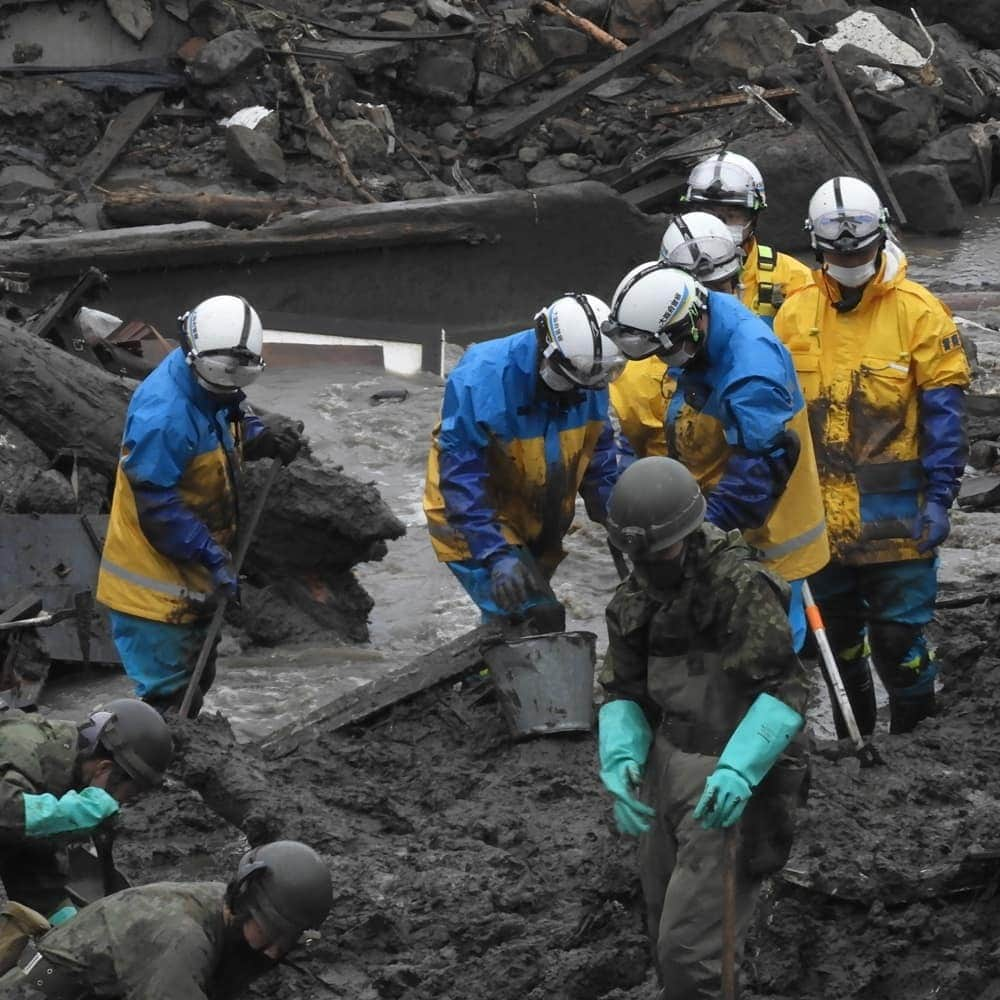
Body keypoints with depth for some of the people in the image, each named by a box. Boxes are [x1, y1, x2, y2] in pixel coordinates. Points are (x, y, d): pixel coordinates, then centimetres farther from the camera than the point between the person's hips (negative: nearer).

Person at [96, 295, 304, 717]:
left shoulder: (214, 385, -4)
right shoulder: (163, 415, -31)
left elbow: (237, 419, 17)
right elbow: (157, 505, -27)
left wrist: (265, 439, -6)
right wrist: (212, 556, -26)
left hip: (192, 574, 10)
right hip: (158, 581, -10)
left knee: (196, 678, 22)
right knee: (166, 692, -7)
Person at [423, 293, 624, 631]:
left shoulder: (590, 382, -11)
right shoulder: (481, 380, -30)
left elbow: (598, 455, 5)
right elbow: (460, 479, -29)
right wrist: (496, 555, -35)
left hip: (537, 529, 6)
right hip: (471, 518, -6)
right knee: (540, 619, -20)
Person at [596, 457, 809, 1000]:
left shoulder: (741, 586, -20)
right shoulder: (634, 599, 4)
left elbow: (784, 691, -25)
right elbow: (623, 695, 4)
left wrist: (738, 770, -39)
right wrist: (620, 764, -16)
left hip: (730, 784, -8)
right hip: (667, 768, 8)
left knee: (690, 948, -11)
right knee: (668, 938, 17)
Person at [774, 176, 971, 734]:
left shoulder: (919, 313, -6)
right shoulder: (795, 314, 4)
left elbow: (944, 414, -6)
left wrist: (939, 499, -11)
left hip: (895, 515, -4)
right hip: (821, 514, 4)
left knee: (898, 635, -3)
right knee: (838, 637, 15)